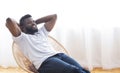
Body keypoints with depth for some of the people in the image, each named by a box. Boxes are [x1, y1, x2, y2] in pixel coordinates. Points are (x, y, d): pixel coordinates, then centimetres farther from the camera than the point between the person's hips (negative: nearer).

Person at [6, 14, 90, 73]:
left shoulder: (41, 32, 33)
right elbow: (9, 21, -1)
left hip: (59, 55, 7)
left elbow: (54, 16, 37)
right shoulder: (22, 37, 13)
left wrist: (36, 21, 35)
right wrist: (18, 25, 20)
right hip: (44, 62, -7)